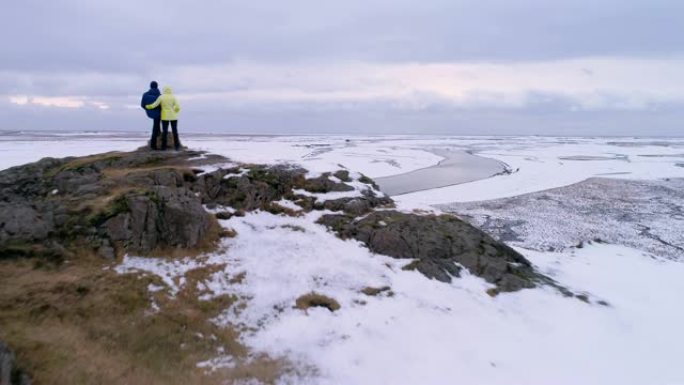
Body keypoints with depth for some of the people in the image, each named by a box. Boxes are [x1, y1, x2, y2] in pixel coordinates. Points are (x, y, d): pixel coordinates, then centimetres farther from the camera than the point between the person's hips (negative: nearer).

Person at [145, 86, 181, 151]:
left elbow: (154, 105, -5)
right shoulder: (173, 97, -3)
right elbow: (178, 107, -7)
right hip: (173, 116, 0)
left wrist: (147, 106, 13)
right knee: (175, 131, 3)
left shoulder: (161, 97, -3)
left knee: (164, 131, 3)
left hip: (165, 116, 0)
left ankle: (163, 147, 2)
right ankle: (177, 146, 2)